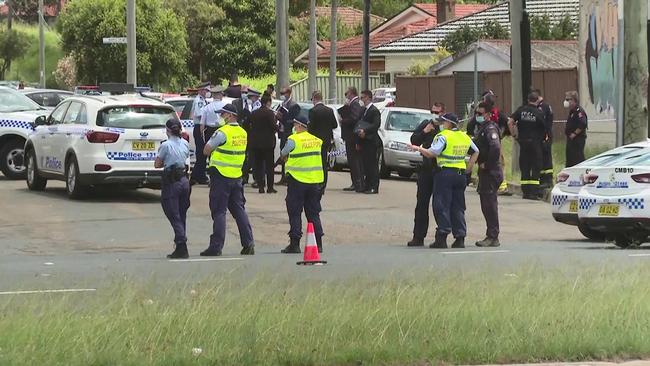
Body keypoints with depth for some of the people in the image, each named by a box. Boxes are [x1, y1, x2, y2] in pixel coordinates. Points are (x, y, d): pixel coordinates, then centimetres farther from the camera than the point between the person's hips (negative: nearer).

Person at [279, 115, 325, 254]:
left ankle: (295, 244, -2)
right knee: (313, 213, 11)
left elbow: (283, 154, -1)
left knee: (295, 213, 1)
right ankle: (318, 244, 9)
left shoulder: (294, 139, -11)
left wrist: (288, 158, 22)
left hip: (297, 180, -5)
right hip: (315, 180, 5)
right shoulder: (317, 140, 8)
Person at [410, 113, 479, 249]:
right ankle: (460, 237, 8)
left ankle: (442, 238, -9)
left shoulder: (443, 136, -10)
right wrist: (468, 167, 21)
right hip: (461, 174, 7)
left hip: (446, 173, -7)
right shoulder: (465, 137, 13)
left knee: (442, 206, -3)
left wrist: (418, 148, -3)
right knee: (458, 207, 11)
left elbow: (431, 153, -17)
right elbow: (476, 152, 24)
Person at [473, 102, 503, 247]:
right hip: (485, 172, 10)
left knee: (490, 204, -9)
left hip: (491, 172, -10)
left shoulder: (490, 129, -14)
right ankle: (491, 236, 17)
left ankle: (493, 237, -7)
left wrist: (486, 164, -20)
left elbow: (495, 148, -28)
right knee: (486, 205, 12)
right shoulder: (482, 128, 17)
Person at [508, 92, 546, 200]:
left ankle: (525, 192, 10)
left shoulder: (521, 110, 0)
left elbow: (510, 122, -5)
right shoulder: (539, 113, -8)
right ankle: (534, 192, -4)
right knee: (535, 167, 2)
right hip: (535, 142, -3)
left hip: (523, 141, 3)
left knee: (524, 167, 10)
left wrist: (514, 134, 4)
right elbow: (544, 129, -2)